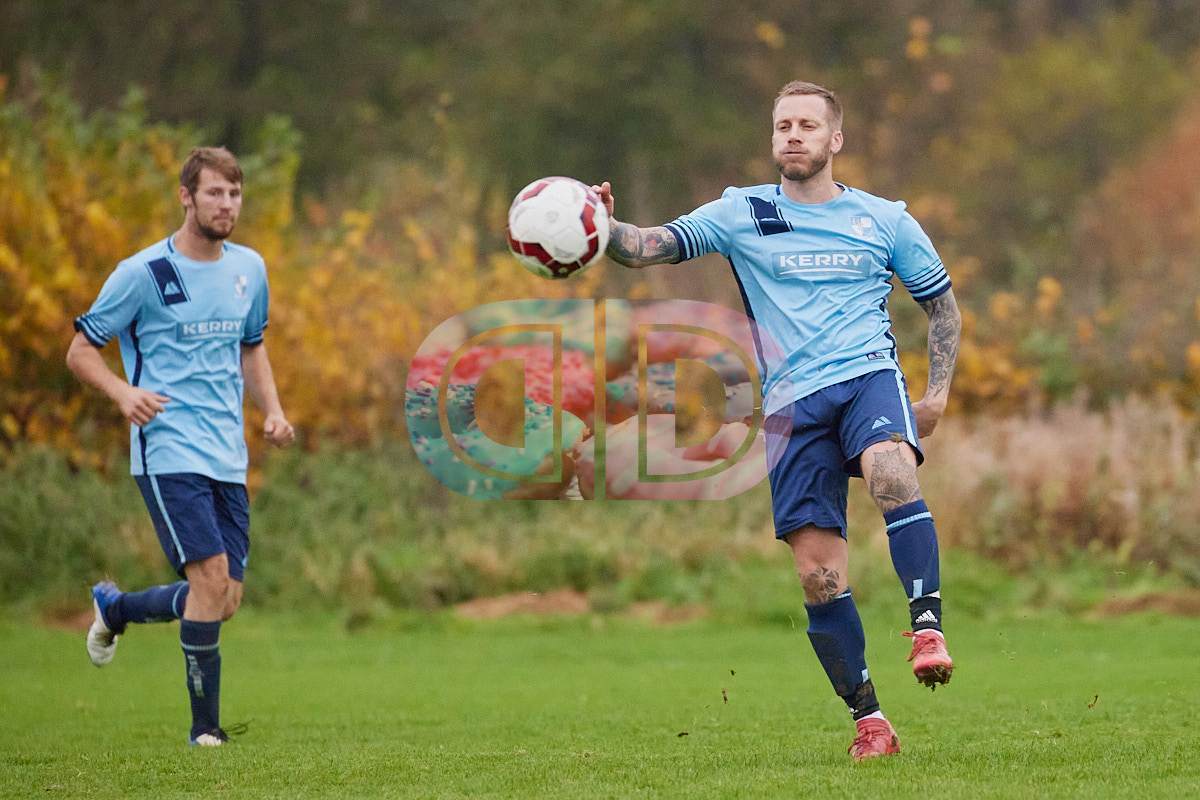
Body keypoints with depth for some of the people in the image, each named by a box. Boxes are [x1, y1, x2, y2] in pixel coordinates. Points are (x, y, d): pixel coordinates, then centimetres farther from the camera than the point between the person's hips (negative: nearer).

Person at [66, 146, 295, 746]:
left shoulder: (249, 268, 11)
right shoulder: (143, 273, -7)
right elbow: (81, 351, -2)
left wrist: (272, 409, 9)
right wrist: (124, 393, -21)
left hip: (228, 458, 6)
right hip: (170, 452, -6)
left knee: (225, 599, 4)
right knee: (211, 577, -17)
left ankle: (114, 608, 32)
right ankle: (206, 728, -7)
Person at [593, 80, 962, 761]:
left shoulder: (884, 219, 10)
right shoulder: (743, 214, 8)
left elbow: (944, 304, 19)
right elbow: (650, 246, -2)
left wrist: (938, 392, 6)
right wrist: (601, 227, -24)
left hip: (870, 376, -1)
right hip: (793, 402, 1)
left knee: (891, 469, -36)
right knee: (819, 573, -5)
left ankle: (928, 628, -33)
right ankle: (869, 721, 5)